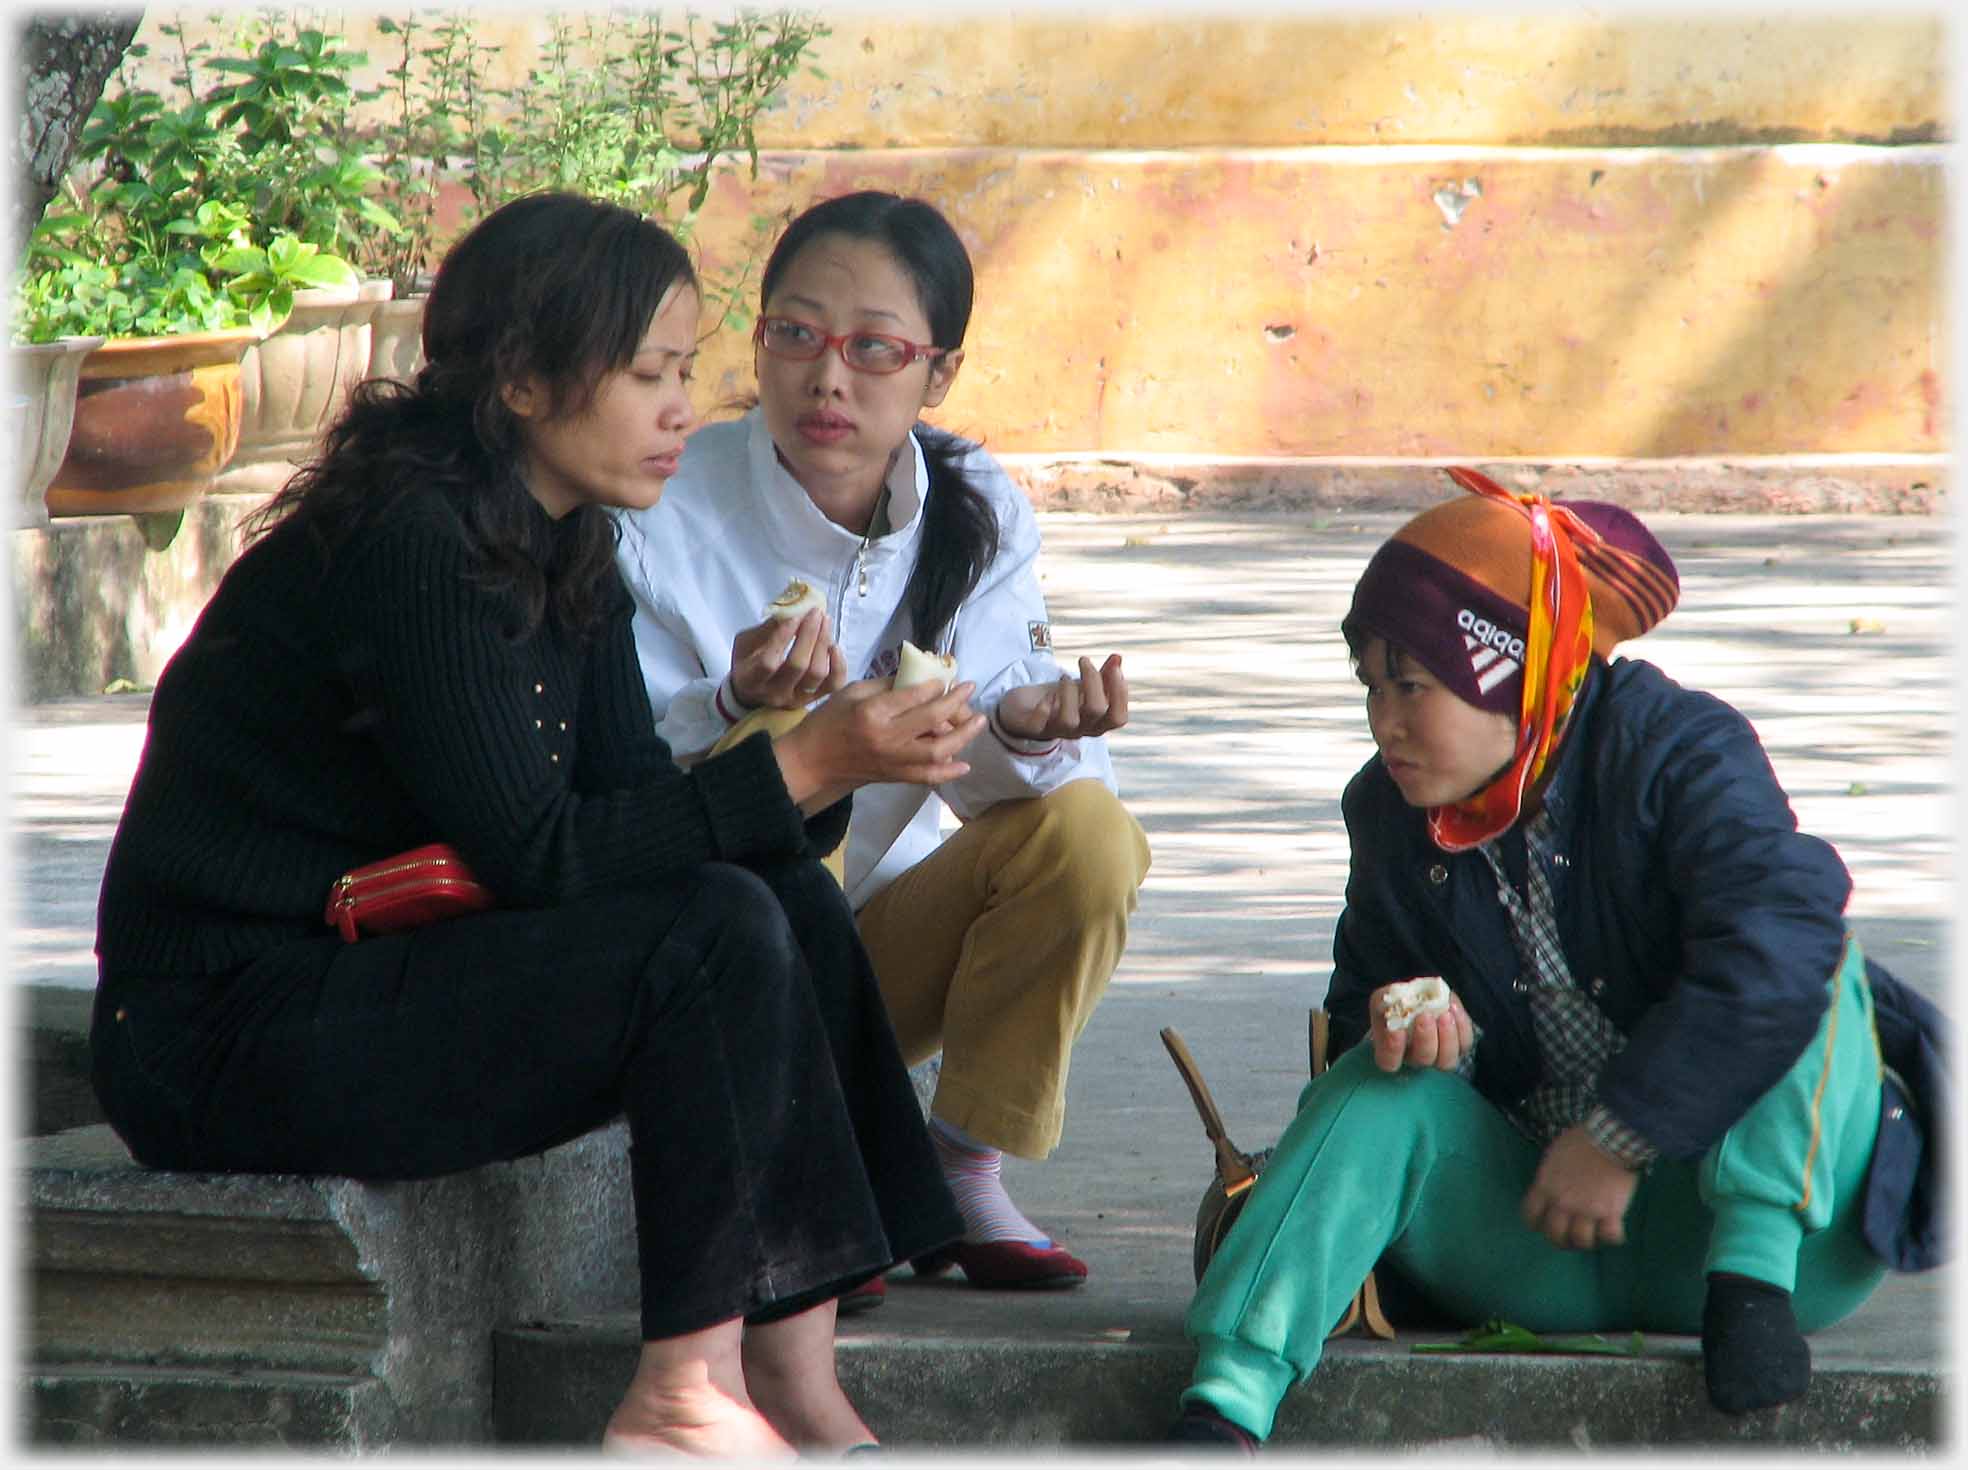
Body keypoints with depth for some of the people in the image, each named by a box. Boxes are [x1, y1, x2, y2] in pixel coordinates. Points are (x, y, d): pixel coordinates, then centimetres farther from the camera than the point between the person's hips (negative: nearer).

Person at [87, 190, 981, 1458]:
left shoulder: (563, 548, 10)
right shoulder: (409, 544, -19)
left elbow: (633, 815, 7)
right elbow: (533, 850, -21)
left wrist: (830, 766, -9)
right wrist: (796, 767, -22)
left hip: (370, 982, 10)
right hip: (232, 1034, -10)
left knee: (793, 902, -3)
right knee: (721, 931, -20)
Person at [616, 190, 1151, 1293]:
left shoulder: (977, 515, -5)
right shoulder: (667, 517, -18)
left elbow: (979, 771, -12)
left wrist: (1024, 727, -36)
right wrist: (735, 707, -41)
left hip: (877, 947, 4)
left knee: (1086, 830, -20)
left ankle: (965, 1173, -5)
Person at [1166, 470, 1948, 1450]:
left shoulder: (1682, 754, -14)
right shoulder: (1392, 817, 5)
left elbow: (1776, 946, -32)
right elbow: (1364, 1007, 14)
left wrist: (1618, 1139, -29)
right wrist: (1415, 1034, -14)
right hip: (1539, 1241, 4)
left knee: (1807, 951, -26)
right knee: (1380, 1093, -21)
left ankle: (1753, 1280, -32)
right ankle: (1228, 1399, -38)